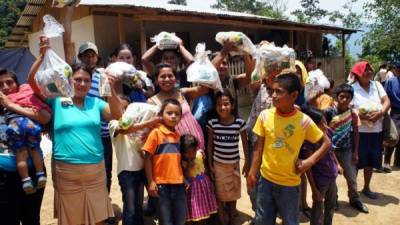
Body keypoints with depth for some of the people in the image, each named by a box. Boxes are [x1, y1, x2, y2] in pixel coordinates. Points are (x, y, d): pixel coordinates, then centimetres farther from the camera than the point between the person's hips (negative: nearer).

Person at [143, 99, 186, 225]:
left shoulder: (178, 135, 7)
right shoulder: (156, 133, -9)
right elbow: (148, 158, -8)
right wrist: (150, 182, -10)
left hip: (178, 183, 5)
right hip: (162, 183, -5)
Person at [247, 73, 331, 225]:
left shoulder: (304, 121, -13)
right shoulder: (265, 115, -8)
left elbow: (326, 143, -1)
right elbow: (259, 147, -1)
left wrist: (309, 161, -12)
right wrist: (252, 172, 1)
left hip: (289, 183, -1)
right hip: (266, 179, 2)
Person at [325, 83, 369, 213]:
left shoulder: (353, 113, -5)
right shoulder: (329, 112, -14)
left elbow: (355, 133, 3)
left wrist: (355, 152, 2)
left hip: (347, 150, 2)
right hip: (331, 149, -2)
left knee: (352, 177, 11)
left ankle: (354, 199, 33)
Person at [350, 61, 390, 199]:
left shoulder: (377, 85, 7)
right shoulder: (352, 88, -8)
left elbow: (387, 102, 1)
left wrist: (381, 113, -17)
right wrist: (362, 116, -26)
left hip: (376, 131, 5)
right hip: (358, 131, -5)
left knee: (371, 160, 15)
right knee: (356, 161, 4)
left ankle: (366, 188, 33)